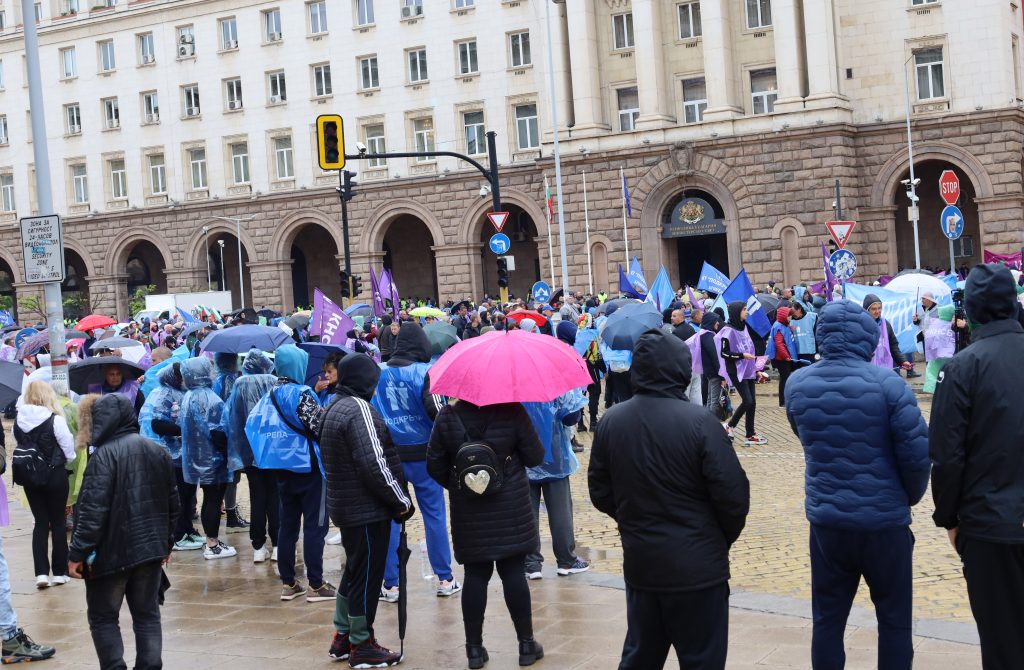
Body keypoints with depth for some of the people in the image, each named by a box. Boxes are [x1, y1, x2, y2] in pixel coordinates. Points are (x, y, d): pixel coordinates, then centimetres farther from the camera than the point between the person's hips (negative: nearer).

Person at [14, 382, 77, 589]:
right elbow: (69, 451, -10)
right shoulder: (55, 420, -15)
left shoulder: (19, 421, -3)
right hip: (55, 476, -3)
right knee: (58, 522, 9)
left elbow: (20, 445, 1)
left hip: (29, 476, 3)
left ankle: (41, 572, 0)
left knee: (40, 522, 10)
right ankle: (59, 572, 13)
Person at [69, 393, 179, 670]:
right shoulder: (158, 452, 8)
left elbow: (93, 509, -19)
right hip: (151, 550, 6)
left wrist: (78, 553, -14)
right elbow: (172, 504, 14)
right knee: (147, 614, 11)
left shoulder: (104, 455, -14)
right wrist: (166, 544, 23)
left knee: (102, 617, 7)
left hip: (112, 552, -6)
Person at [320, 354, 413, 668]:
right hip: (368, 511, -10)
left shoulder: (336, 408, 14)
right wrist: (402, 501, -14)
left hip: (346, 508, 10)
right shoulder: (359, 409, -18)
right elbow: (374, 464, -25)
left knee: (354, 572, 19)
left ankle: (342, 638, 28)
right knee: (366, 576, 0)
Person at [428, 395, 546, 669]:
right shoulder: (512, 412, -10)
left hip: (468, 512, 2)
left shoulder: (447, 417, -4)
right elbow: (535, 457, -6)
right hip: (511, 509, -1)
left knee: (475, 576, 7)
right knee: (514, 573, 4)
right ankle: (526, 645, 11)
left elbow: (434, 465, -1)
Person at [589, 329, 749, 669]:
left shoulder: (611, 421, -3)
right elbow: (733, 494, -15)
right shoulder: (699, 421, -17)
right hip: (697, 566, -5)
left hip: (639, 564, 5)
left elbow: (600, 493, 5)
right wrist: (723, 538, 4)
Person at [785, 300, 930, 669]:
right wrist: (911, 496, 5)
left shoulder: (797, 385, -1)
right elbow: (917, 452, -13)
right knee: (894, 617, 12)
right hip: (884, 520, -3)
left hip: (825, 518, 3)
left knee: (828, 618, 14)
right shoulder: (887, 383, -16)